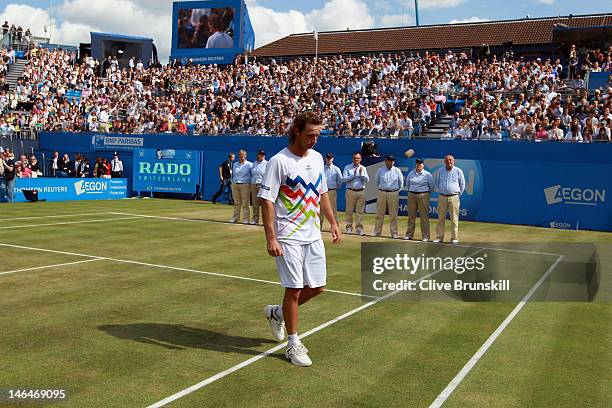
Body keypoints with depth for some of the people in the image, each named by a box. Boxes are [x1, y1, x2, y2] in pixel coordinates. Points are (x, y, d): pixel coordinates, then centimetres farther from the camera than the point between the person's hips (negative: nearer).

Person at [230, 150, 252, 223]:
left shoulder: (249, 165, 3)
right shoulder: (235, 164, 17)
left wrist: (251, 184, 0)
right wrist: (232, 183, 17)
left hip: (245, 185, -5)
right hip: (235, 185, 5)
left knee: (245, 203, -6)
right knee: (236, 203, 7)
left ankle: (246, 218, -3)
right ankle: (235, 218, 13)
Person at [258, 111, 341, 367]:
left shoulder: (317, 158, 9)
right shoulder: (279, 161, -12)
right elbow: (267, 201, -14)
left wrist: (333, 222, 16)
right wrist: (271, 238, -20)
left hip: (313, 236, 7)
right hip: (288, 238, -7)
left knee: (317, 287, 10)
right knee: (294, 289, -3)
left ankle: (277, 313, 33)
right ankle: (293, 344, 13)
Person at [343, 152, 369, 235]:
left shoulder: (363, 168, 13)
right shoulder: (347, 168, 5)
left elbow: (367, 180, 3)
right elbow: (344, 179, -6)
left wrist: (361, 174, -12)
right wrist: (353, 175, -12)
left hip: (361, 192, 2)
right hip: (351, 191, -2)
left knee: (360, 211, -1)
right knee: (349, 211, 1)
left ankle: (359, 228, 1)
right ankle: (349, 228, 10)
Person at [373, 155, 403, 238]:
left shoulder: (397, 171, 2)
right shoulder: (380, 170, 5)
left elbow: (401, 182, 11)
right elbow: (377, 182, 17)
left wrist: (397, 191, 11)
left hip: (393, 193, -1)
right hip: (382, 193, 1)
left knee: (393, 215, 0)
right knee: (379, 214, 4)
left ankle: (394, 233, 6)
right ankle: (377, 232, 11)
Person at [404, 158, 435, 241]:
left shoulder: (428, 174, -2)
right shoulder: (411, 173, 8)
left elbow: (432, 186, 6)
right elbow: (407, 183, 23)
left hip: (423, 196, -3)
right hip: (411, 195, 3)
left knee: (424, 216, -3)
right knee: (411, 216, 7)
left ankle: (425, 236, 0)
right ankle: (409, 234, 14)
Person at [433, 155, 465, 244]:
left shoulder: (458, 171, 1)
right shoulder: (440, 171, 5)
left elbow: (462, 184, 11)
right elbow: (436, 182, 20)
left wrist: (459, 194, 10)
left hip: (454, 197, -2)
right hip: (442, 197, 2)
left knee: (454, 219, -2)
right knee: (441, 218, 4)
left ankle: (454, 238, 2)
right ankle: (439, 237, 10)